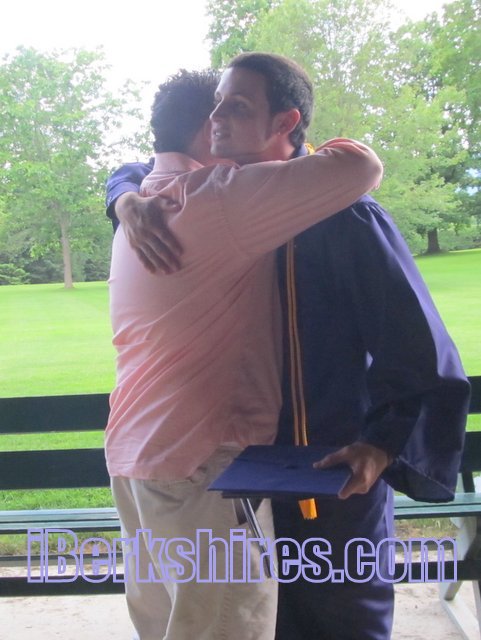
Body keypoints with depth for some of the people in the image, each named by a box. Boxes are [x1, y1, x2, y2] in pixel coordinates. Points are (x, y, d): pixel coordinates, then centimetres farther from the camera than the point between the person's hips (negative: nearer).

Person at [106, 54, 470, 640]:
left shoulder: (343, 216, -18)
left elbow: (419, 343, -20)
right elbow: (135, 173, 15)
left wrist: (382, 445, -31)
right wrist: (129, 203, -10)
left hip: (336, 474, -6)